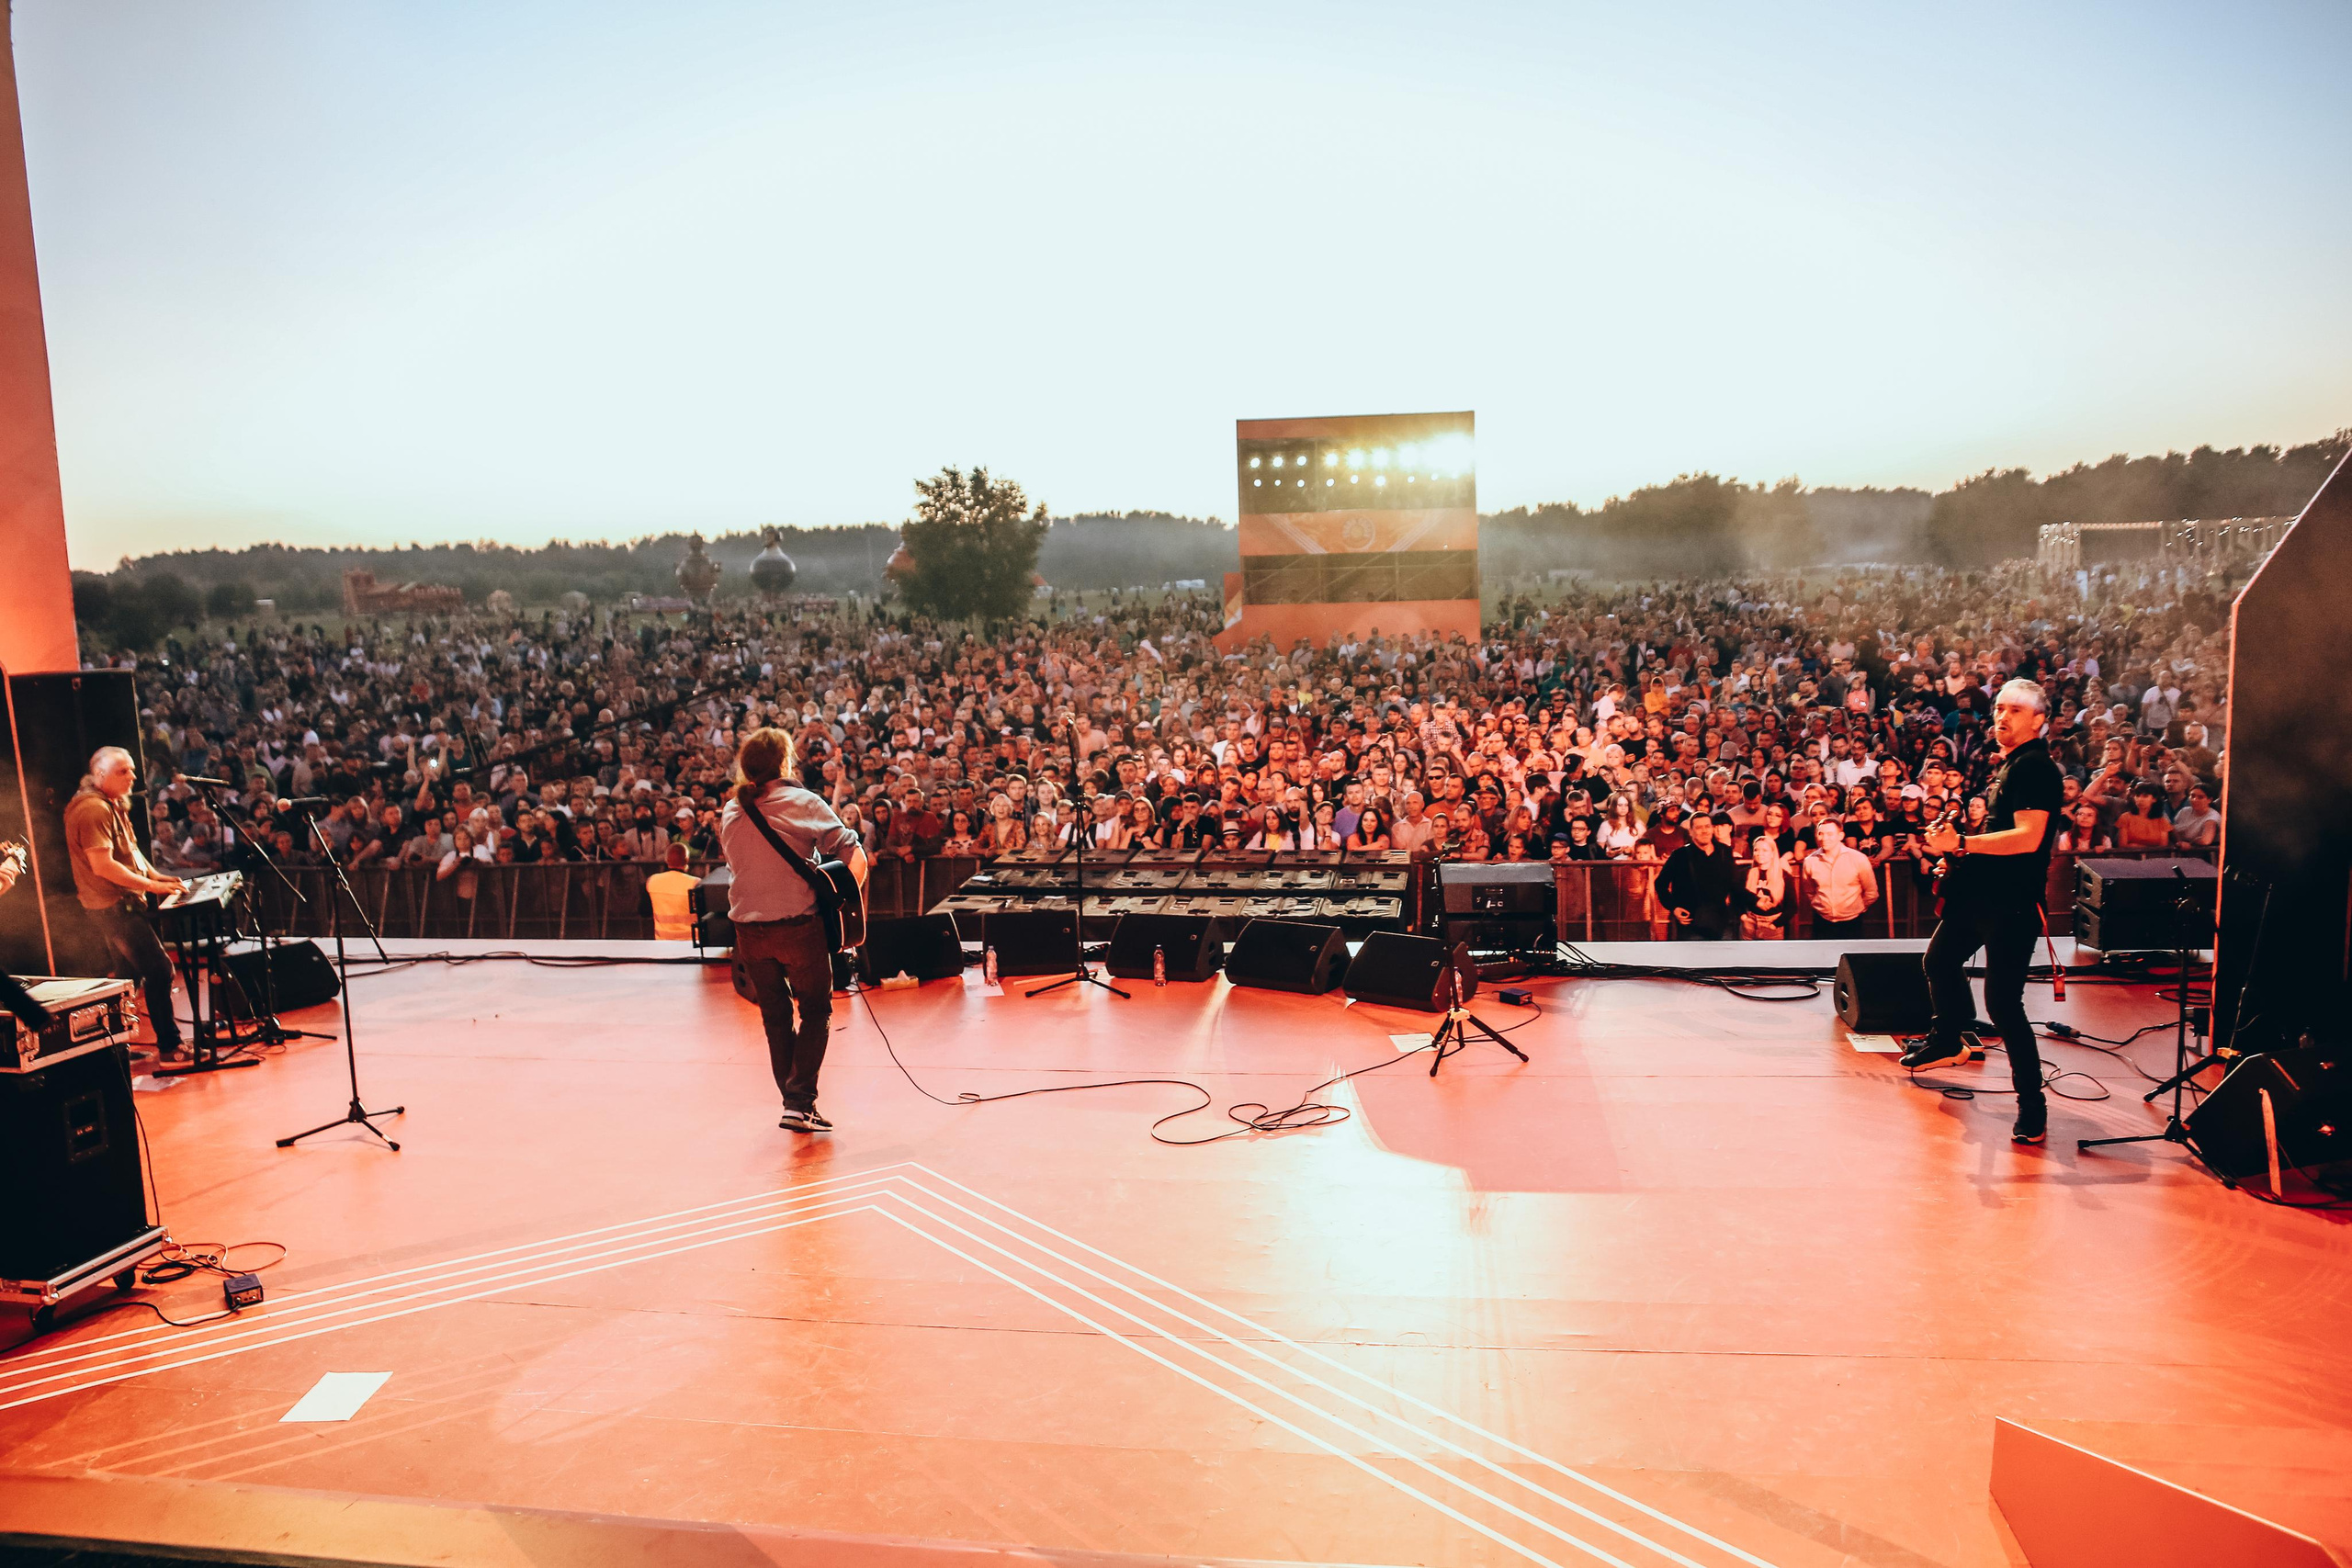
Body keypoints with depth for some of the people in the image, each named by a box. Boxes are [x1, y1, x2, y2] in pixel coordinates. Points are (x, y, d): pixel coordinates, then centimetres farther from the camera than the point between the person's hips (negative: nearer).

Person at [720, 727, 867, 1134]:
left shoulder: (730, 811, 5)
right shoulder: (803, 803, -9)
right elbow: (855, 856, -13)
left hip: (749, 931, 4)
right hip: (799, 925, -4)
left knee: (775, 1017, 16)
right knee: (815, 1011, 9)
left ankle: (794, 1102, 21)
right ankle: (800, 1102, -2)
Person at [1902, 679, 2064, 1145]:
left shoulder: (2035, 766, -15)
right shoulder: (2009, 764, 15)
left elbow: (2028, 837, -26)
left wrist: (1962, 843, -27)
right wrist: (1956, 837, 11)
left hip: (2012, 902, -11)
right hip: (1982, 893, 11)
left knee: (2002, 1002, -13)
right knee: (1940, 959, 27)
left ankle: (2032, 1104, -4)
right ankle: (1948, 1041, 50)